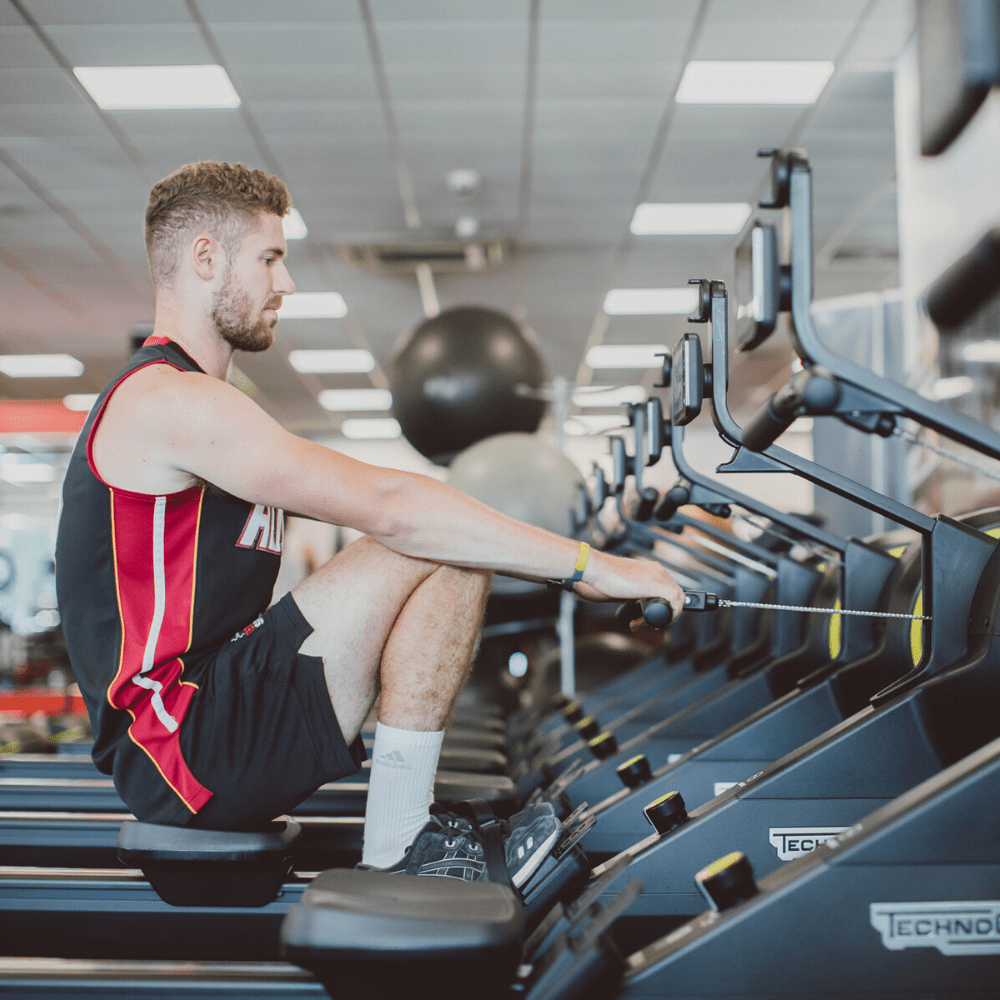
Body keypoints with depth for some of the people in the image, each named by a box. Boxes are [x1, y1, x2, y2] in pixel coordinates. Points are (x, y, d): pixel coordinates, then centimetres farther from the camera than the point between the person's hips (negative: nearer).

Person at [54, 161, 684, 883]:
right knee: (446, 550, -18)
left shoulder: (175, 401, 19)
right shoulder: (170, 400, -15)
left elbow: (364, 504, 18)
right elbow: (388, 505, -23)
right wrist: (587, 564, -20)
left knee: (448, 536, 13)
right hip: (190, 748, -10)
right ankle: (398, 854, -12)